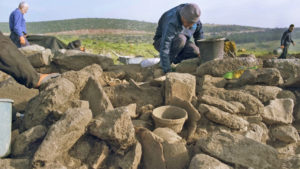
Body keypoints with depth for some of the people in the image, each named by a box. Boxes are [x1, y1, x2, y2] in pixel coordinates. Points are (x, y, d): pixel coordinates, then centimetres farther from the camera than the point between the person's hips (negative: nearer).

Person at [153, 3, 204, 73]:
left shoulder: (191, 15, -17)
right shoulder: (171, 23, -36)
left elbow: (198, 32, 3)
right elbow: (164, 49, -42)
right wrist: (167, 70, -45)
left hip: (179, 43, 6)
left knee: (195, 52, -25)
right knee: (181, 39, -38)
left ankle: (174, 60, -1)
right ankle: (166, 62, -17)